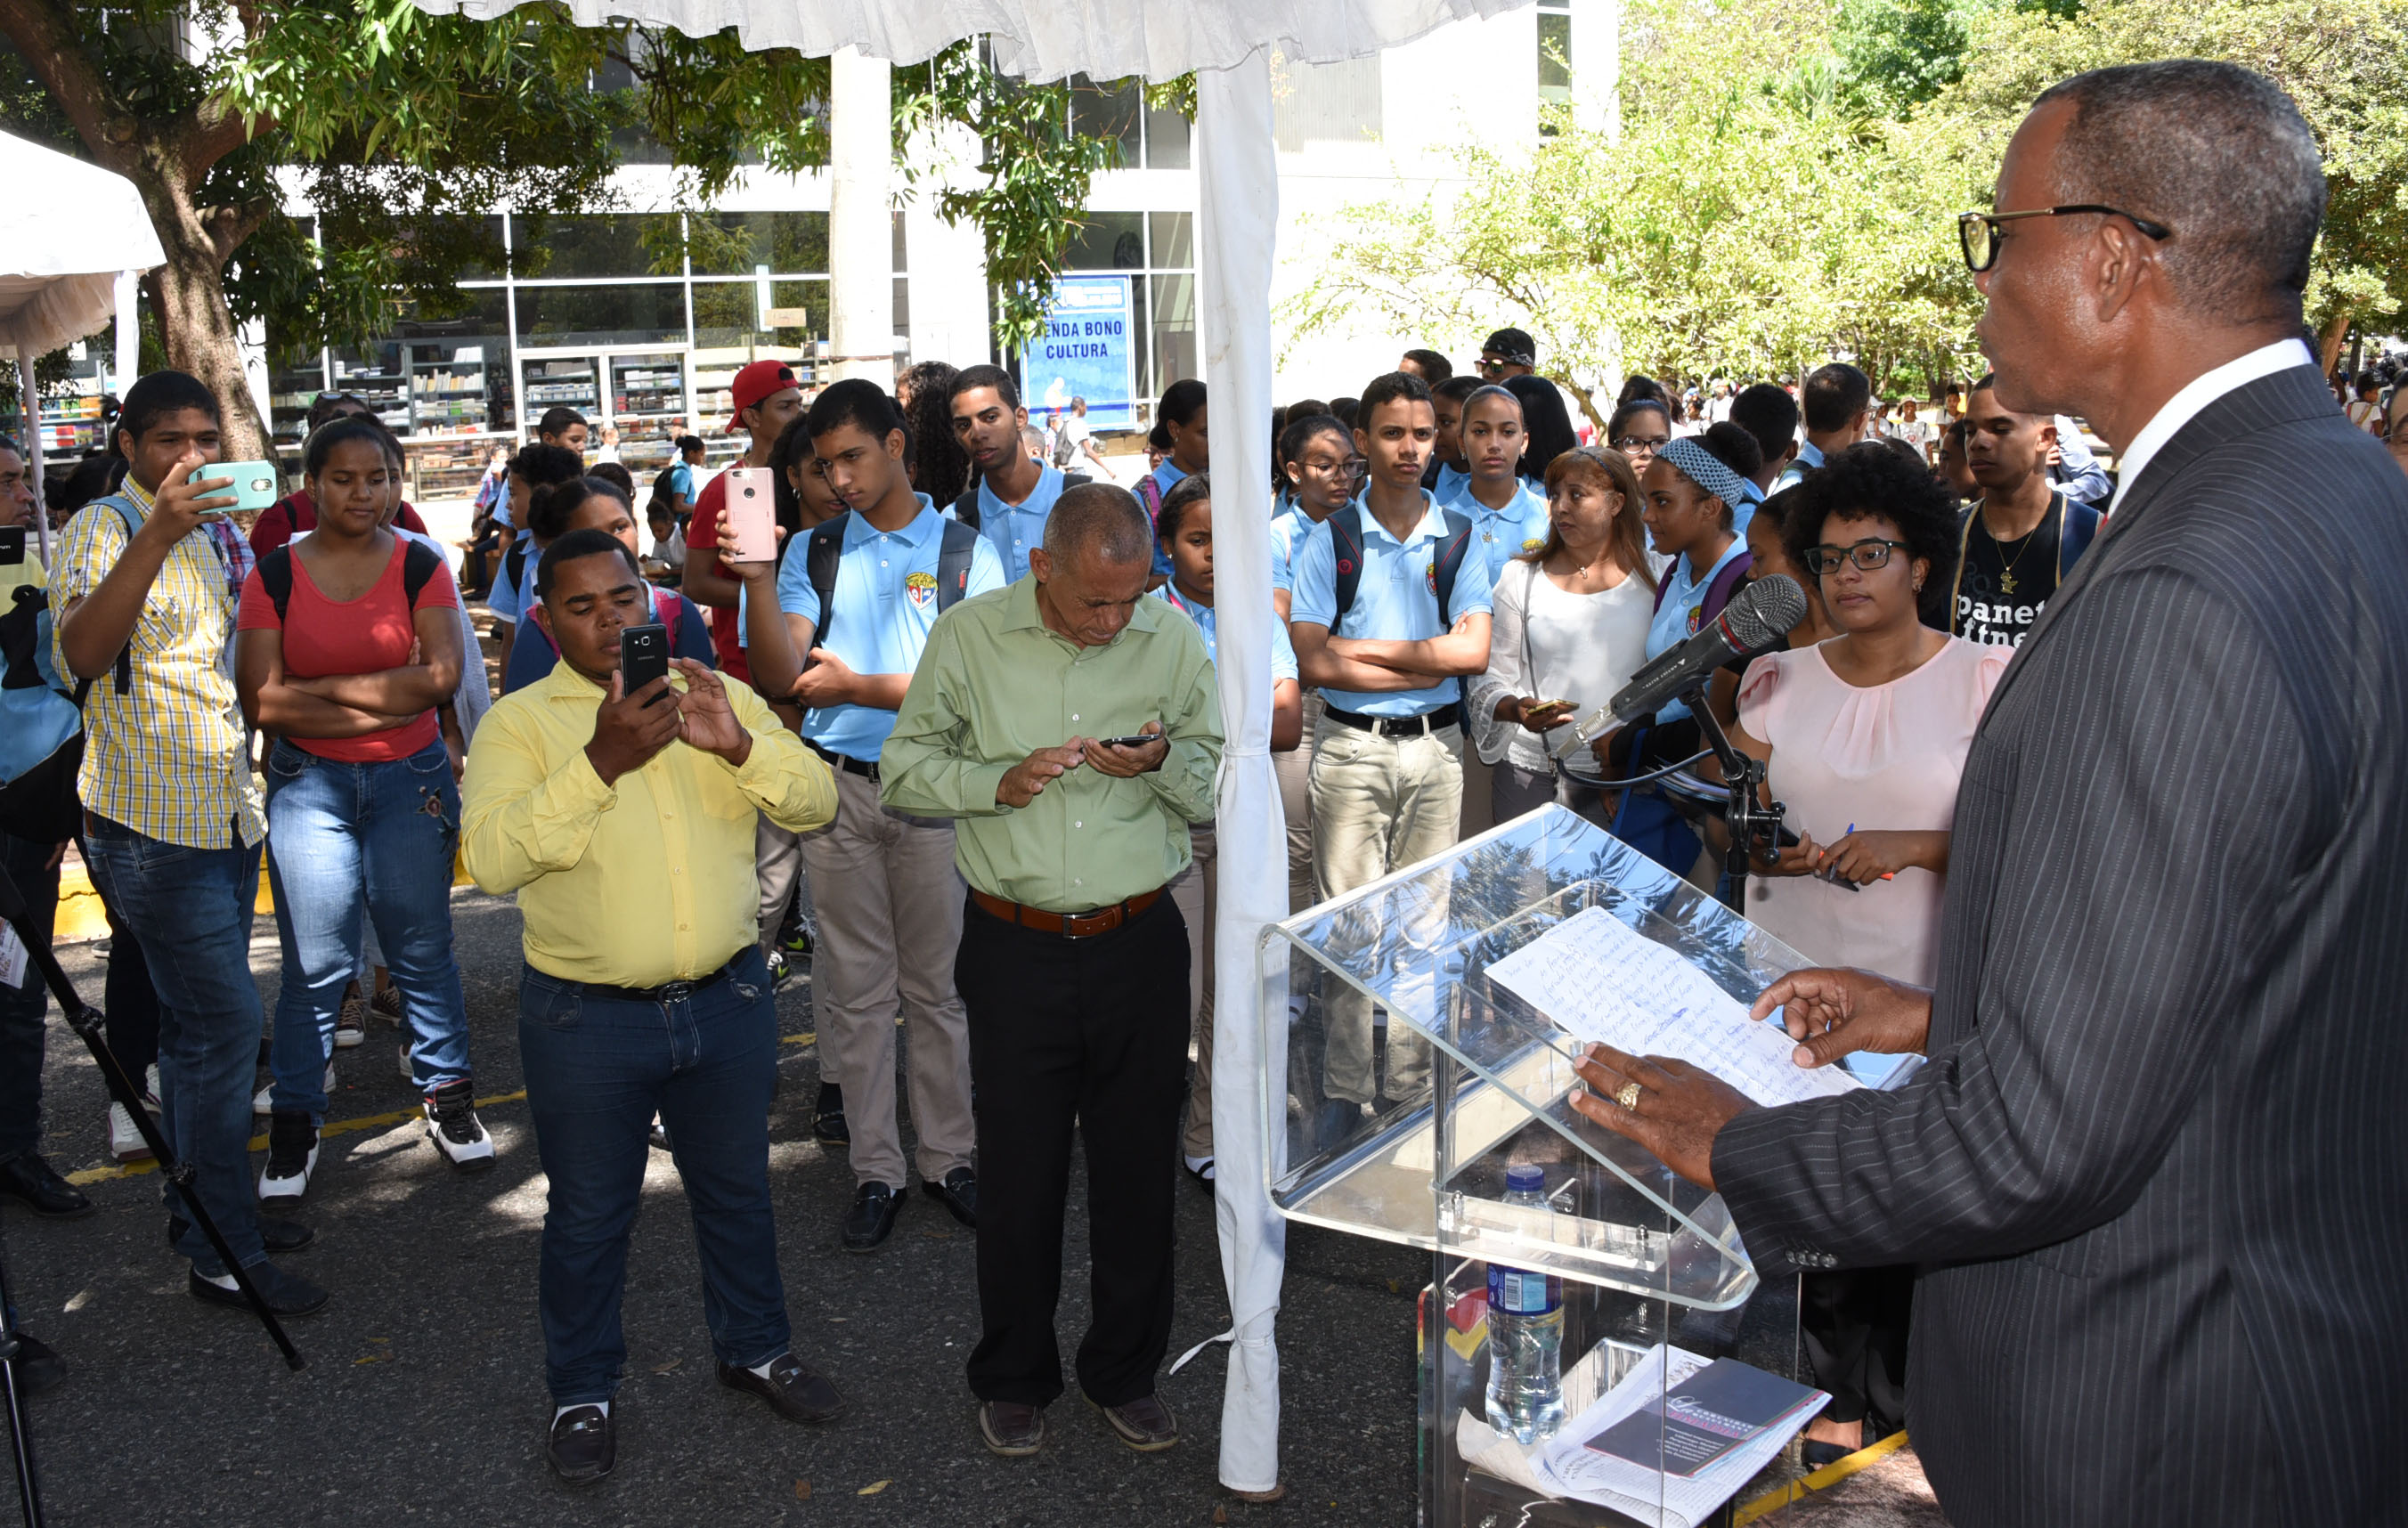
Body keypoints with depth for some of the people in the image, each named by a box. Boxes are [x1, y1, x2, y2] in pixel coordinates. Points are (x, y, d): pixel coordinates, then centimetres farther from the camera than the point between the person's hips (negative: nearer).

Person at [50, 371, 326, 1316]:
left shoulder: (217, 529, 14)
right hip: (152, 822, -8)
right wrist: (158, 536, -36)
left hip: (228, 813, 8)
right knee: (226, 1023, -9)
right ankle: (224, 1256, 0)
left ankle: (201, 1204, 29)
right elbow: (79, 654, -29)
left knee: (196, 1021, 17)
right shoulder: (104, 529, -11)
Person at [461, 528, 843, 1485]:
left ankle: (755, 1349, 40)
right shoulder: (519, 723, -6)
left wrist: (735, 744, -23)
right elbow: (492, 859, -21)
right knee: (588, 1214, 12)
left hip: (726, 1000, 3)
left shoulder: (717, 697, 5)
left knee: (737, 1190, 19)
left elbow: (815, 802, -4)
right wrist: (600, 763, -32)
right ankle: (582, 1394, 31)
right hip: (586, 1019, -3)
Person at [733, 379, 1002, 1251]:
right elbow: (779, 677, -2)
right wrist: (758, 580, -15)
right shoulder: (815, 553, 8)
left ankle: (947, 1157, 22)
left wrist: (858, 685, -12)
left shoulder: (964, 551, 0)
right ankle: (875, 1170, 19)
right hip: (837, 787, 2)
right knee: (856, 986, 8)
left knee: (938, 983, 8)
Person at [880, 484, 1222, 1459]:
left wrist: (1165, 762, -17)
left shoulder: (1173, 641, 0)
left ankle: (1125, 1375, 30)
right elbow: (904, 770, 2)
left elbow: (1222, 792, 4)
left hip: (1139, 944, 1)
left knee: (1139, 1168, 10)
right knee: (1018, 1172, 8)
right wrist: (1000, 782, -14)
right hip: (1016, 948, -1)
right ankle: (1014, 1379, 28)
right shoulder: (969, 636, -3)